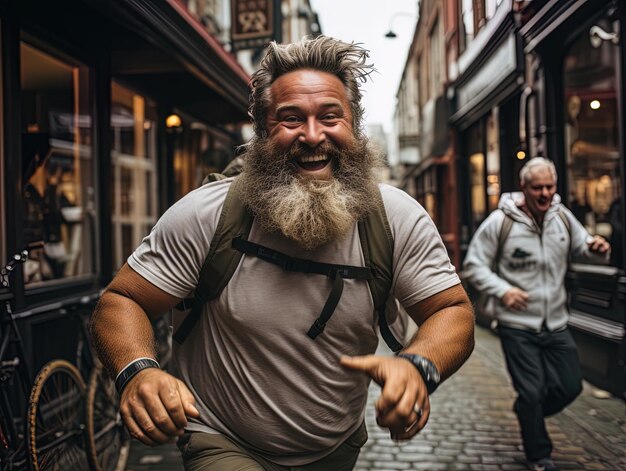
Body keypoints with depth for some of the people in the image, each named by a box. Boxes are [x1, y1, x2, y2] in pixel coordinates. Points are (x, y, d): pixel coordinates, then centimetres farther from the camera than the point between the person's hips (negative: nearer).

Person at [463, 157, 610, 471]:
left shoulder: (562, 216, 1)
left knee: (570, 386, 10)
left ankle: (527, 413, 39)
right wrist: (502, 290, -23)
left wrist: (596, 249, -13)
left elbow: (582, 247, 12)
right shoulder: (500, 221, -13)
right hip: (517, 326, -5)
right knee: (532, 392, 2)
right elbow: (473, 266, -9)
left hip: (556, 324, 5)